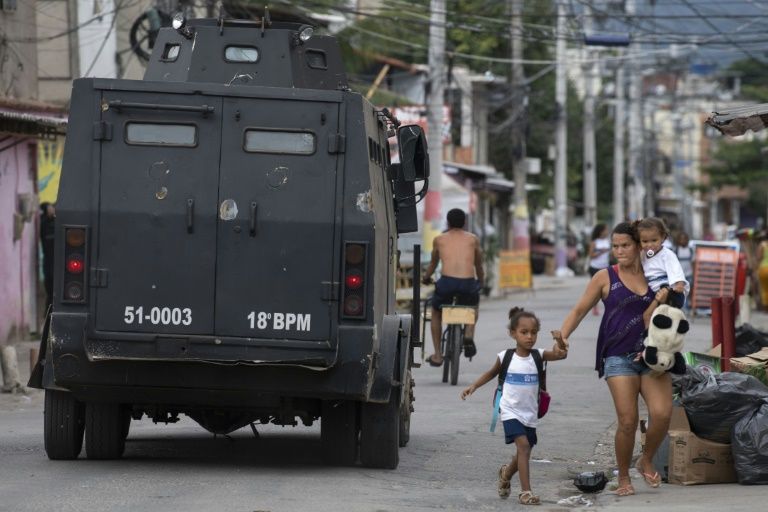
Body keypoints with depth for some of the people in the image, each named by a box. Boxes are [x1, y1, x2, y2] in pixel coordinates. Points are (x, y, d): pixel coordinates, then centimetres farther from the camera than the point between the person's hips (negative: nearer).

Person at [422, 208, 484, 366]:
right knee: (473, 304, 37)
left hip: (446, 283, -1)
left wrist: (425, 278, 53)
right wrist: (481, 281, 49)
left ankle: (437, 355, 22)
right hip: (468, 284, 1)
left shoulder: (439, 239, 18)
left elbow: (433, 264, 32)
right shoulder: (473, 239, 18)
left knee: (436, 312, 30)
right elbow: (479, 267, 29)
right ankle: (469, 335, 14)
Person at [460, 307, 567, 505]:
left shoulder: (538, 356, -6)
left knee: (523, 453, 15)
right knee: (523, 445, -21)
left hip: (530, 414, 3)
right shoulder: (506, 357, -6)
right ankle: (525, 491, -20)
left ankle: (506, 473, 48)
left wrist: (559, 345, -44)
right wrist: (473, 386, 3)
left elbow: (560, 355, -22)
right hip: (511, 412, -3)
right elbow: (492, 373, 12)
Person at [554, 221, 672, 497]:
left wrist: (659, 301, -12)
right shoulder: (606, 278, 6)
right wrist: (563, 336, -7)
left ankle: (646, 461, 13)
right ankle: (623, 478, 9)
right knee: (627, 421, -11)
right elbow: (579, 310, 8)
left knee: (662, 413, -15)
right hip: (619, 357, -2)